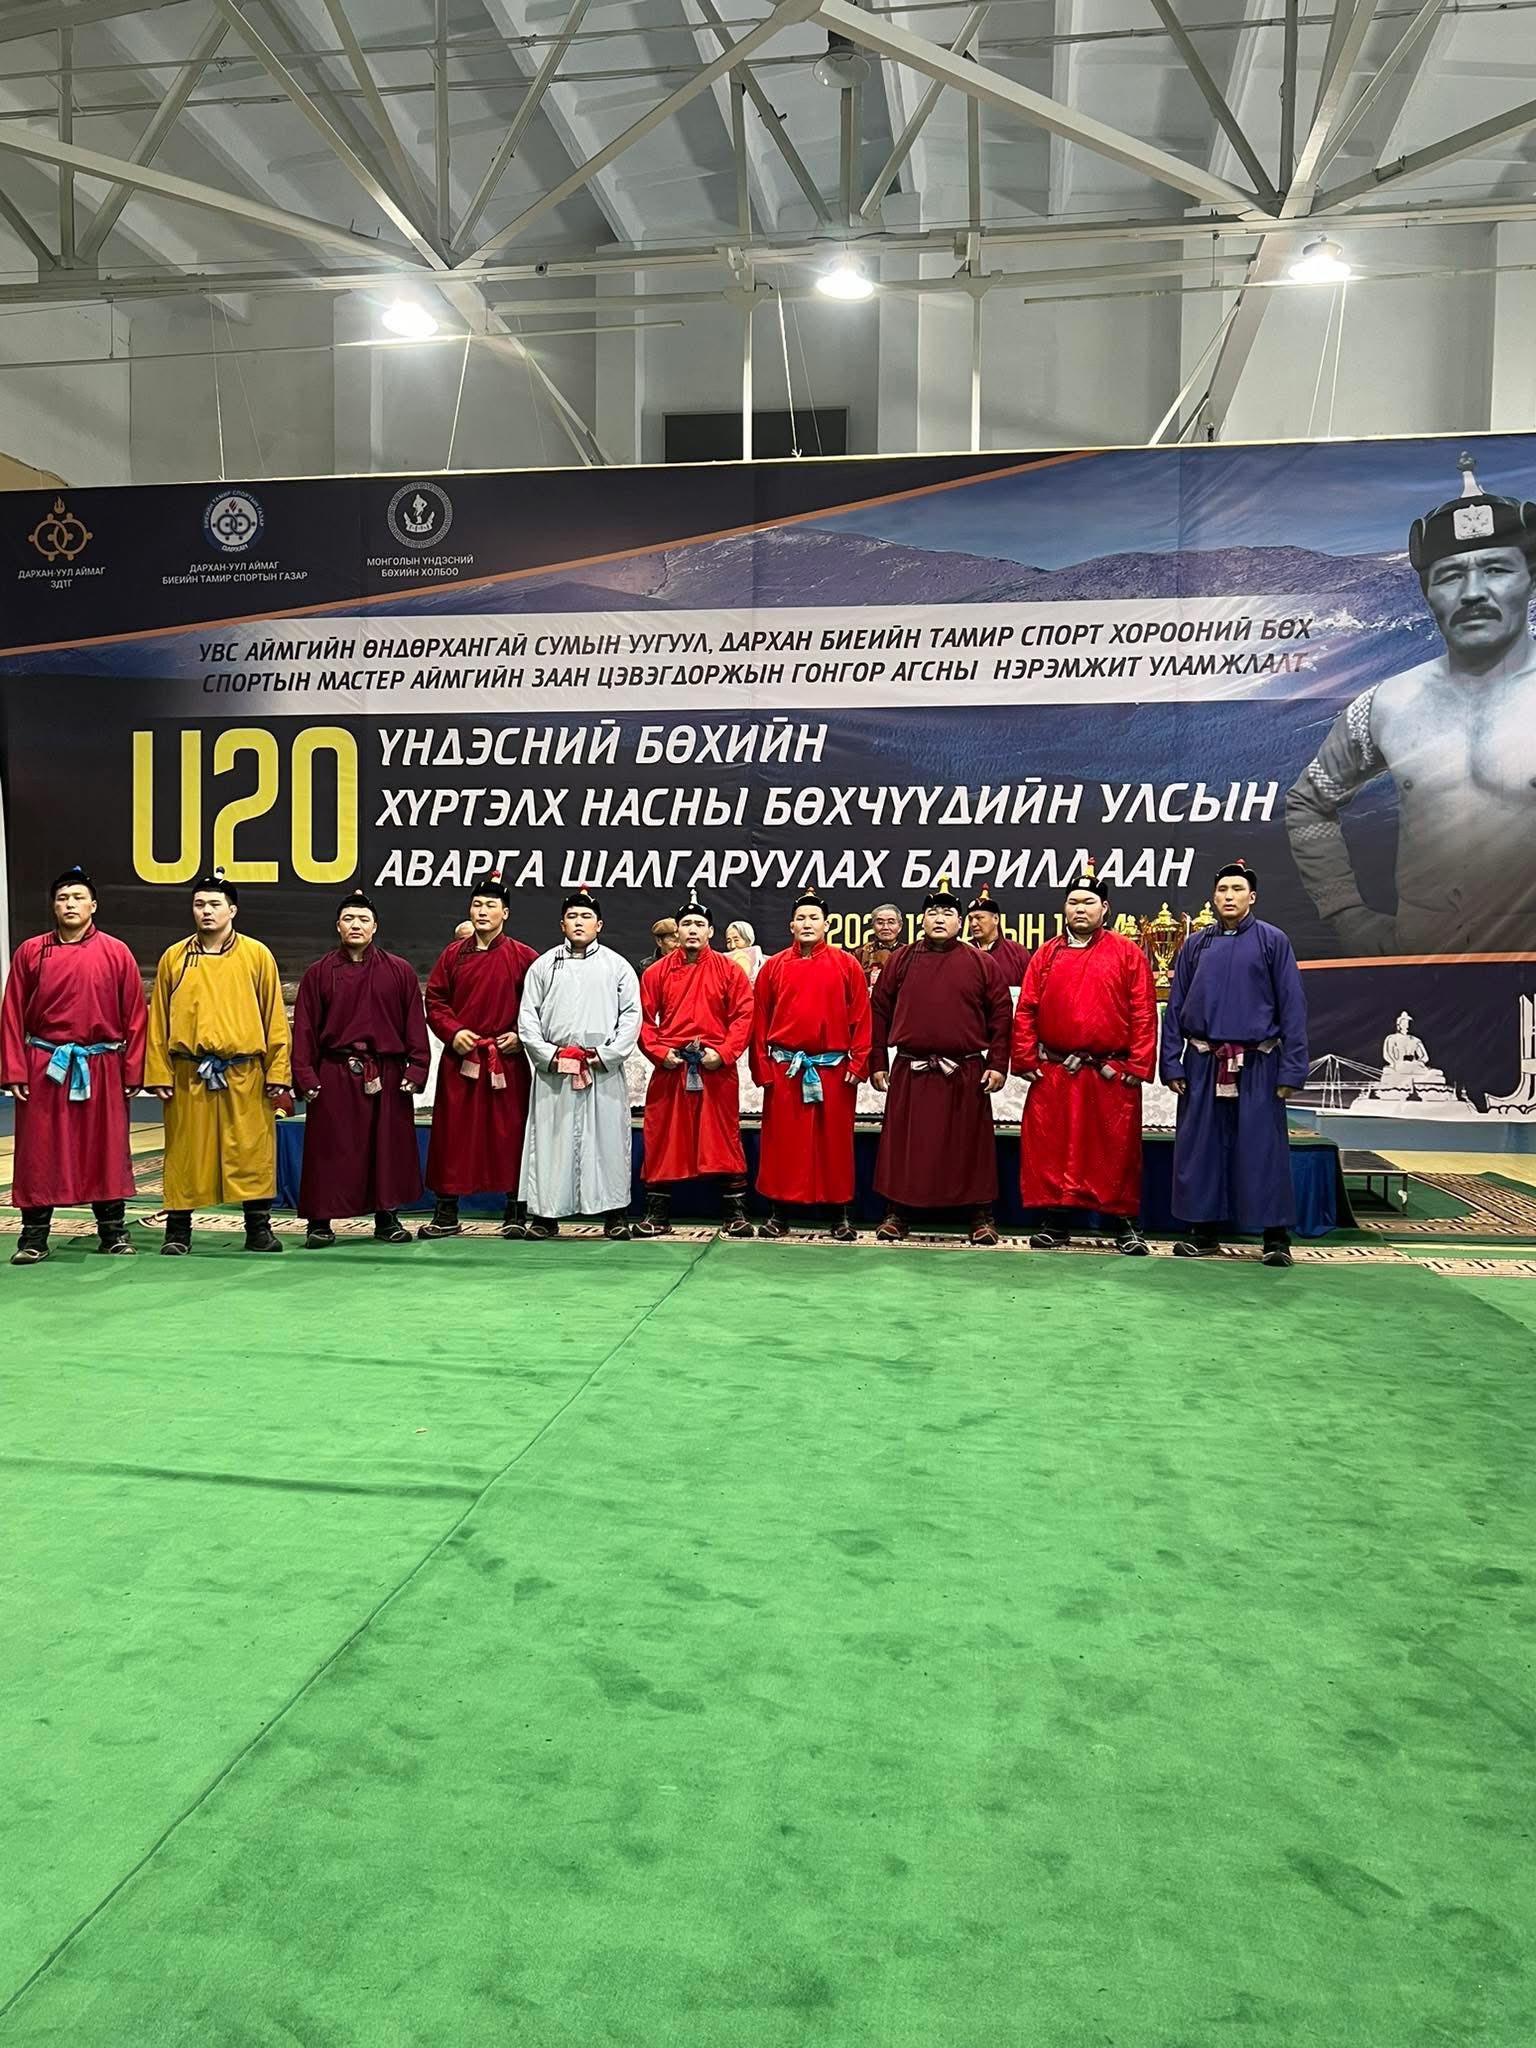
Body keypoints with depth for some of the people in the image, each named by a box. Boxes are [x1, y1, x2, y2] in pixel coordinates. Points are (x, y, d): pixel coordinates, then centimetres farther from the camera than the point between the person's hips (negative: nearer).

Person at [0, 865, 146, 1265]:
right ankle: (34, 1237, 13)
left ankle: (113, 1231, 18)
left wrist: (133, 1071, -2)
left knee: (106, 1151, 7)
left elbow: (134, 1016, 2)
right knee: (39, 1154, 4)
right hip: (44, 1067, 1)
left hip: (102, 1068, 0)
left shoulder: (116, 953, 1)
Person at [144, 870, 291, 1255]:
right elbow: (158, 1020, 8)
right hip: (188, 1074, 1)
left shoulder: (257, 955, 3)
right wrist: (159, 1073, 2)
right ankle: (177, 1231, 16)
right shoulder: (174, 957, 7)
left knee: (252, 1152, 3)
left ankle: (258, 1228, 14)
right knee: (185, 1154, 6)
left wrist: (277, 1071, -2)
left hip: (244, 1074, -1)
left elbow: (274, 1017, 3)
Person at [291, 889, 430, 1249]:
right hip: (334, 1077, -1)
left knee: (387, 1148, 7)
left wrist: (415, 1070, -3)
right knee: (329, 1151, 2)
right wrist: (306, 1077, -5)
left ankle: (387, 1219, 19)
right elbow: (304, 1028, 3)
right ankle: (319, 1222, 10)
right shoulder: (319, 973, 4)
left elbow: (415, 1024, 4)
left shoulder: (400, 971, 5)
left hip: (387, 1077, 1)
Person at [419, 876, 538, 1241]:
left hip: (507, 1061, -2)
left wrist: (520, 1035, -8)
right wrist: (453, 1032, -5)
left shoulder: (523, 957, 0)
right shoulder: (453, 954, 8)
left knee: (508, 1133, 2)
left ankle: (515, 1212, 13)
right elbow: (434, 1000, 9)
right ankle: (446, 1214, 14)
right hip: (459, 1060, 2)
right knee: (452, 1134, 5)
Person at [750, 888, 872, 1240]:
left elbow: (861, 1016, 1)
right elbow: (759, 1020, 6)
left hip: (834, 1068, -1)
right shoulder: (773, 966, 5)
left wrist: (859, 1062, -5)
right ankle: (776, 1212, 14)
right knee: (782, 1141, 5)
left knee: (834, 1141, 5)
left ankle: (841, 1214, 15)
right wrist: (761, 1066, 0)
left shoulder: (847, 964, 3)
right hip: (783, 1068, 1)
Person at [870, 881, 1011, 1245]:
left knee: (971, 1147, 5)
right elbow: (879, 1011, 7)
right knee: (905, 1146, 5)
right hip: (910, 1073, 1)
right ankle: (897, 1214, 16)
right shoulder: (902, 961, 7)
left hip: (966, 1075, -1)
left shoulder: (980, 963, 4)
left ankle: (981, 1217, 15)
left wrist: (998, 1064, -4)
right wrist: (878, 1063, 3)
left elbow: (1001, 1014, 2)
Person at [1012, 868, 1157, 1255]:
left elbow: (1144, 1013, -2)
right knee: (1051, 1148, 4)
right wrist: (1026, 1060, -1)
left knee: (1116, 1150, 5)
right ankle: (1056, 1222, 15)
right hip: (1053, 1073, 2)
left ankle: (1124, 1224, 17)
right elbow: (1025, 1011, 6)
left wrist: (1138, 1066, -7)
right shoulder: (1046, 954, 8)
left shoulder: (1127, 953, 2)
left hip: (1111, 1074, -2)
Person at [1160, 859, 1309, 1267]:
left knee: (1263, 1149, -1)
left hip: (1258, 1064, -3)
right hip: (1204, 1063, 3)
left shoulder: (1272, 941, 1)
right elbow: (1175, 1007, 9)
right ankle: (1205, 1231, 17)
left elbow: (1292, 1006, -1)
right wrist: (1172, 1063, 3)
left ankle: (1276, 1237, 9)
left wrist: (1292, 1068, -6)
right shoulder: (1196, 945, 8)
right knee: (1200, 1147, 6)